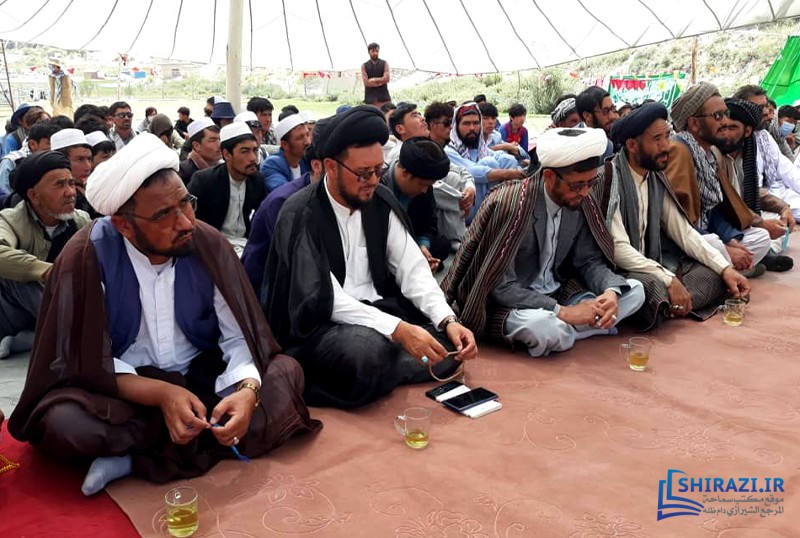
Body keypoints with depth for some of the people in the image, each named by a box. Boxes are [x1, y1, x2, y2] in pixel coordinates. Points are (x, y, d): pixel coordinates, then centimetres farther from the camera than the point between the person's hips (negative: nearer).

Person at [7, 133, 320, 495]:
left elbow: (239, 337, -9)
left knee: (286, 373, -21)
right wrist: (162, 394, -28)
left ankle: (135, 459, -20)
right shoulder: (85, 258, -17)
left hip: (202, 378, 3)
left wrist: (247, 390, -30)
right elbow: (88, 363, -13)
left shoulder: (208, 245, -11)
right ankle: (207, 444, -15)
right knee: (62, 422, -32)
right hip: (125, 389, -3)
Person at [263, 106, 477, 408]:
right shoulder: (300, 214, -16)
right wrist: (398, 329, -33)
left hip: (377, 309, 6)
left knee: (452, 342, -13)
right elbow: (325, 299, -23)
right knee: (368, 349, -38)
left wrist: (449, 320, -19)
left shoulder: (381, 201, 1)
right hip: (321, 323, -6)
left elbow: (412, 269, -1)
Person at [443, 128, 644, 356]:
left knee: (635, 291, -6)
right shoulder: (510, 203, -23)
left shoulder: (580, 203, -3)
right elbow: (500, 285, -24)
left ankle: (561, 331, -14)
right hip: (508, 301, -7)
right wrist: (562, 312, -28)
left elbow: (590, 261, 4)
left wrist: (611, 291, -19)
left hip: (557, 293, 7)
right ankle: (592, 328, -8)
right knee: (547, 329, -39)